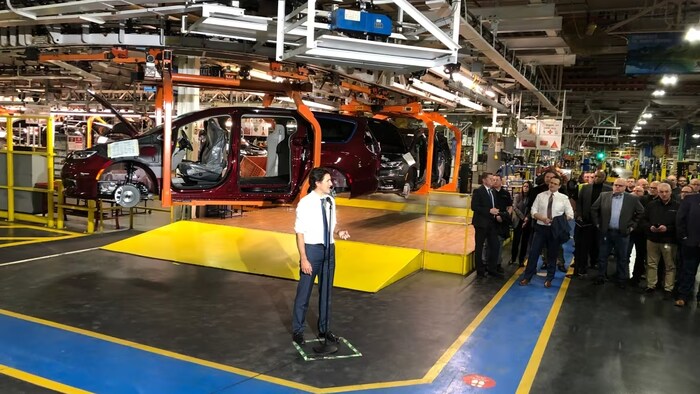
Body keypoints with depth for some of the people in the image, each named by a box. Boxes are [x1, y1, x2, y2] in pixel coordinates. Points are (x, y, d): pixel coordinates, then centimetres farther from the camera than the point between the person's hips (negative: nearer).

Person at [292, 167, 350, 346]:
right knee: (304, 292, 7)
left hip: (329, 249, 6)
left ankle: (324, 329, 32)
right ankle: (297, 330, 25)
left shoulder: (330, 201, 1)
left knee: (326, 291, 16)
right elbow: (300, 232, -15)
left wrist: (339, 231, -7)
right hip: (311, 249, -6)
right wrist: (303, 258, -19)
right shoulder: (305, 203, -16)